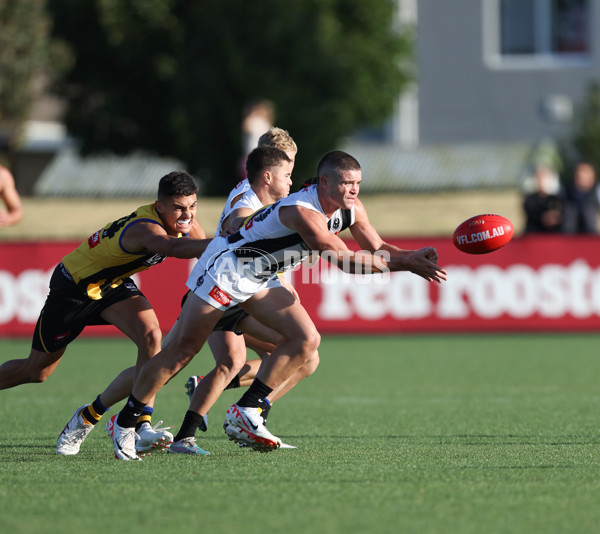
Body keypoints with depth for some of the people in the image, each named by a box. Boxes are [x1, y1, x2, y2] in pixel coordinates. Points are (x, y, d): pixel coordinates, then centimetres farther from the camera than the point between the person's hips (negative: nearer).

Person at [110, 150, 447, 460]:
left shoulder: (350, 208, -4)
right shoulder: (303, 211, -32)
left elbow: (378, 249, 1)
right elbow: (345, 260, -34)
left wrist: (413, 258, -19)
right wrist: (405, 263, -33)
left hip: (260, 280, 9)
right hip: (225, 268, -9)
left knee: (306, 340, -7)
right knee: (180, 352, -7)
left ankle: (245, 413, -2)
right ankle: (126, 423, 6)